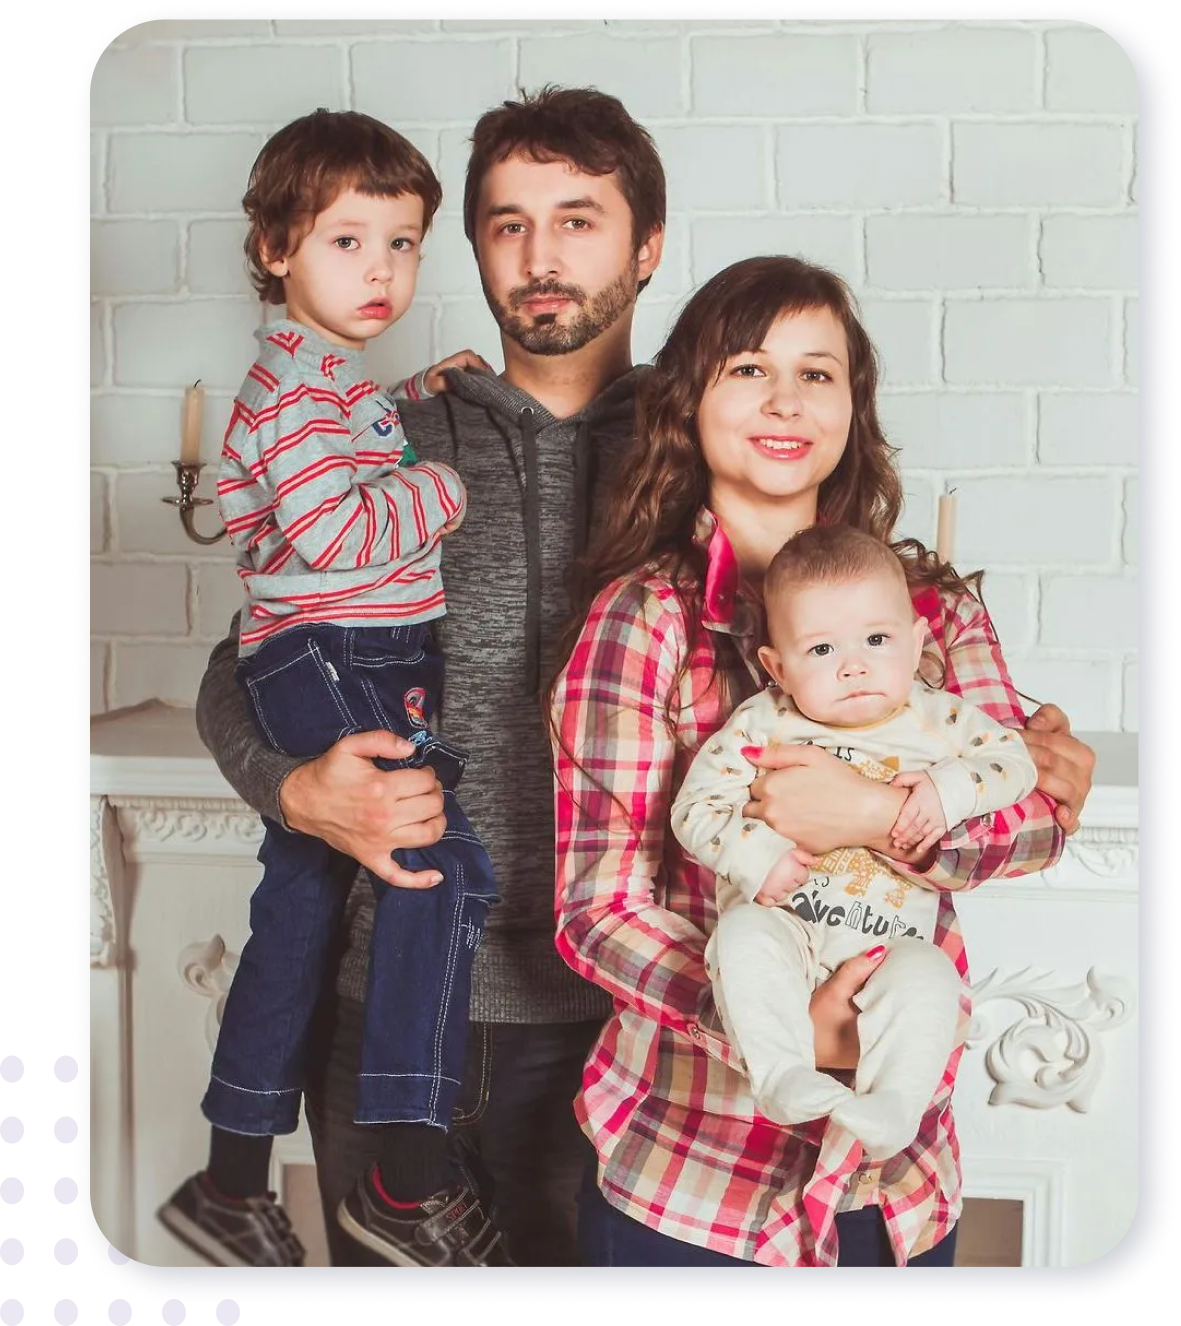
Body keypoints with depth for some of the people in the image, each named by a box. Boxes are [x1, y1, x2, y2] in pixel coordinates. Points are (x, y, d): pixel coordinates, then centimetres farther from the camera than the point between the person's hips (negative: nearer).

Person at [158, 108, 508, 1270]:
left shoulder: (328, 374, 20)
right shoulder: (296, 377, -11)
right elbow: (337, 533, -22)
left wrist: (415, 407, 23)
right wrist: (444, 486, -11)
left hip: (356, 667, 10)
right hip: (327, 660, -10)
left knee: (298, 910, 13)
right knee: (447, 859, -22)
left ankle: (231, 1184, 26)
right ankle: (406, 1180, -18)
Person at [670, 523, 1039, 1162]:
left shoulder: (940, 720, 4)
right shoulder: (761, 724, -2)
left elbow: (1014, 760, 7)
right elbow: (696, 806, -3)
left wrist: (950, 787, -12)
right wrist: (755, 854, -20)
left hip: (888, 944, 1)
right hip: (782, 923, 0)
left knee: (928, 977, -29)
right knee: (744, 935, -31)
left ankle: (890, 1111, -26)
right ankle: (782, 1076, -30)